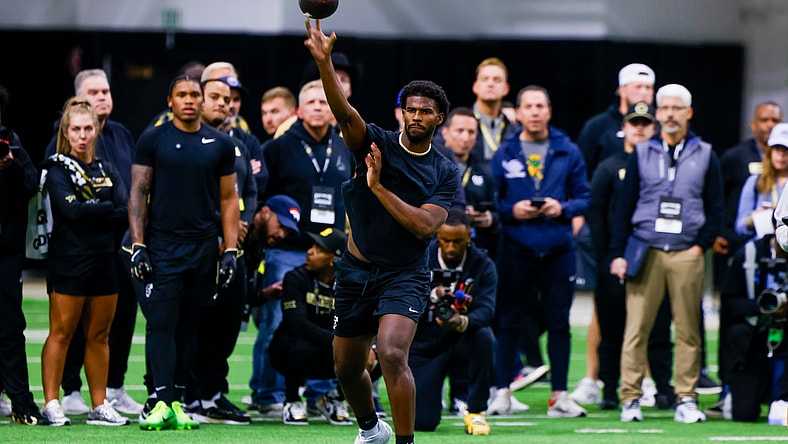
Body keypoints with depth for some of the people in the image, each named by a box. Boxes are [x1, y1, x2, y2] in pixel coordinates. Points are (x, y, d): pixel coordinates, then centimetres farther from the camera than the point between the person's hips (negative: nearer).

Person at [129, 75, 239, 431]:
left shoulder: (220, 144, 9)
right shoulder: (153, 140, 2)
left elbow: (229, 199, 11)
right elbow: (138, 193, 1)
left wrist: (230, 251, 4)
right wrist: (137, 245, -7)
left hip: (204, 247, 3)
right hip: (162, 245, -3)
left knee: (188, 328, 5)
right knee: (161, 324, -9)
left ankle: (176, 401, 9)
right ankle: (160, 401, -12)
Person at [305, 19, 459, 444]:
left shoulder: (445, 172, -3)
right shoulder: (376, 143, -4)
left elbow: (424, 226, -15)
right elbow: (344, 112, -24)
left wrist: (378, 187, -20)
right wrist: (323, 61, -41)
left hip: (405, 275, -3)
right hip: (356, 270, 3)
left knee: (392, 354, -26)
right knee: (347, 368, 14)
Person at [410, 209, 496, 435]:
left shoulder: (482, 265, -10)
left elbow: (486, 309, -24)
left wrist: (463, 322, -46)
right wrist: (431, 296, -38)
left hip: (461, 340, 0)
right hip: (423, 346, 0)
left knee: (483, 337, -37)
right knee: (422, 422, -12)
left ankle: (475, 411, -17)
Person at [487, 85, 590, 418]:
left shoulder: (568, 152, 6)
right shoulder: (504, 153, 5)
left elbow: (584, 197, 8)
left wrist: (563, 209, -11)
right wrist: (512, 210, -11)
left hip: (558, 249, 1)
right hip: (516, 249, -1)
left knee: (559, 322, 2)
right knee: (509, 321, 1)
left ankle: (559, 395, 6)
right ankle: (502, 391, 8)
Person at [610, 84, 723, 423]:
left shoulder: (704, 155, 11)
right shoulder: (641, 154, 10)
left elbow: (715, 208, 12)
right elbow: (624, 207, 10)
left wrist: (701, 245, 0)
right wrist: (618, 253, 3)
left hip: (687, 254, 0)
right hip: (645, 253, 0)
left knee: (688, 331, 0)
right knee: (636, 329, -5)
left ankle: (687, 400, 5)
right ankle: (630, 399, -2)